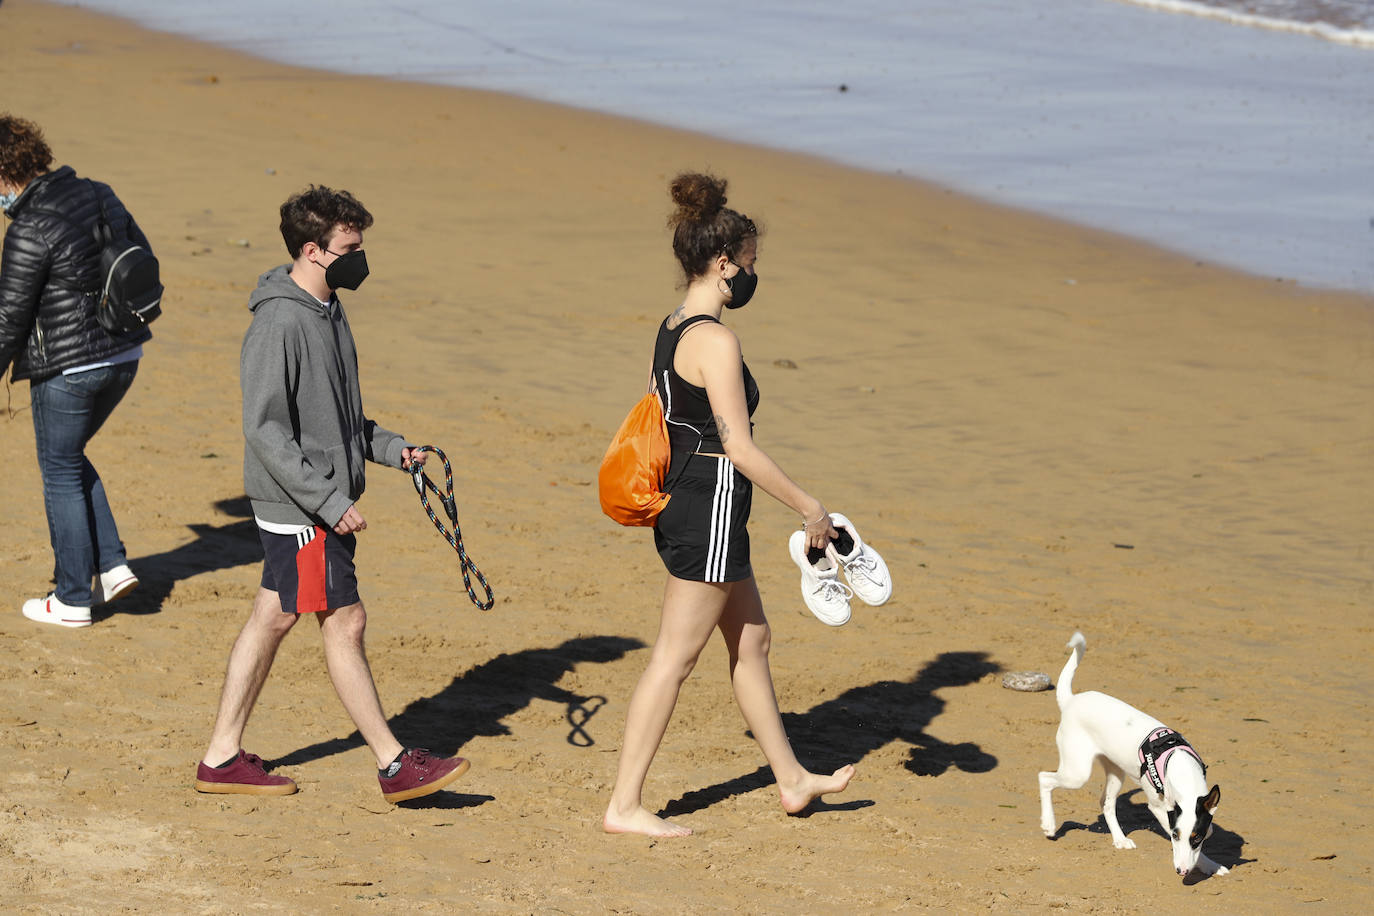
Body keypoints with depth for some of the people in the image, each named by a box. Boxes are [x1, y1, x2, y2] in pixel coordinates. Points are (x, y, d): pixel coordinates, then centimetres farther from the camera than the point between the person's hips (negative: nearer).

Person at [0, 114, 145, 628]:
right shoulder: (98, 196, 3)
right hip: (123, 355, 8)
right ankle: (111, 566, 18)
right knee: (71, 459, 24)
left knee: (61, 474, 7)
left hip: (66, 368, -8)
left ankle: (72, 600, 14)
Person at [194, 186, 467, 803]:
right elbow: (266, 430, -21)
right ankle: (394, 765, 5)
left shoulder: (327, 312, 12)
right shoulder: (280, 322, -19)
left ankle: (223, 756, 19)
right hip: (299, 506, -9)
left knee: (271, 619, 12)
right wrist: (329, 500, -22)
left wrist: (391, 448, 9)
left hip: (324, 500, 9)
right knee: (344, 623, -3)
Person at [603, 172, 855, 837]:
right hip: (711, 513, -10)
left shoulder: (672, 330, 9)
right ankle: (625, 805, 1)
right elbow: (739, 448, -21)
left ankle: (793, 781, 30)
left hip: (683, 503, 10)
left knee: (751, 639, 19)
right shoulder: (715, 341, -20)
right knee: (674, 658, -4)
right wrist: (808, 506, -12)